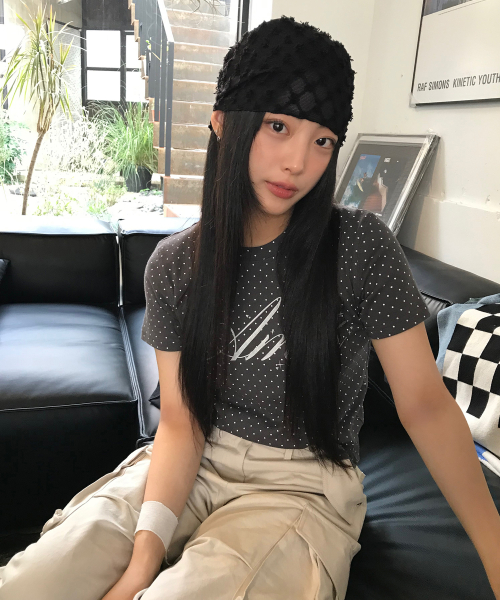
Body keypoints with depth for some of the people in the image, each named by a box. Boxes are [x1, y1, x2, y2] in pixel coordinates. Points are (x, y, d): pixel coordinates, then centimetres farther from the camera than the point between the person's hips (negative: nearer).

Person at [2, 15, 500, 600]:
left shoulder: (361, 246, -13)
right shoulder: (174, 265, -6)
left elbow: (424, 402, -11)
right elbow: (181, 420, -7)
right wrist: (146, 552, -20)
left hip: (306, 484, -1)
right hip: (198, 464, 3)